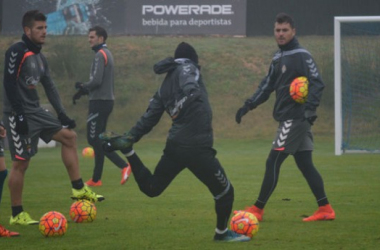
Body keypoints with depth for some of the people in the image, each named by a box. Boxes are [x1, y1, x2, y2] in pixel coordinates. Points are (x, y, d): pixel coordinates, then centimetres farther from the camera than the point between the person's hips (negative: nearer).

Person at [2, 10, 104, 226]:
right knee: (21, 162, -6)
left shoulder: (40, 58, 13)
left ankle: (79, 189, 9)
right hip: (19, 114, -9)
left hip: (36, 111, 9)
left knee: (69, 135, 6)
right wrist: (19, 115, -22)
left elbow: (50, 87, 17)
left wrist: (61, 113, 8)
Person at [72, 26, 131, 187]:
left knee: (94, 139, -9)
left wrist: (82, 87, -4)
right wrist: (84, 90, 13)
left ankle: (123, 166, -17)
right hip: (106, 100, 10)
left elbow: (96, 81, -21)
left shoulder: (100, 55, -13)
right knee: (97, 140, 11)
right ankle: (96, 178, 12)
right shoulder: (107, 54, 17)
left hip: (99, 102, -10)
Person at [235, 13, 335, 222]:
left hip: (296, 117, -9)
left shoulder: (301, 55, -11)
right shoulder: (278, 58, 16)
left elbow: (317, 83, -16)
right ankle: (325, 209, 8)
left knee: (272, 162, -6)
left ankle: (257, 209, -1)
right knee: (304, 164, 8)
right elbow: (267, 85, 22)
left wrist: (310, 107, -28)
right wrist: (248, 106, 16)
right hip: (287, 118, 9)